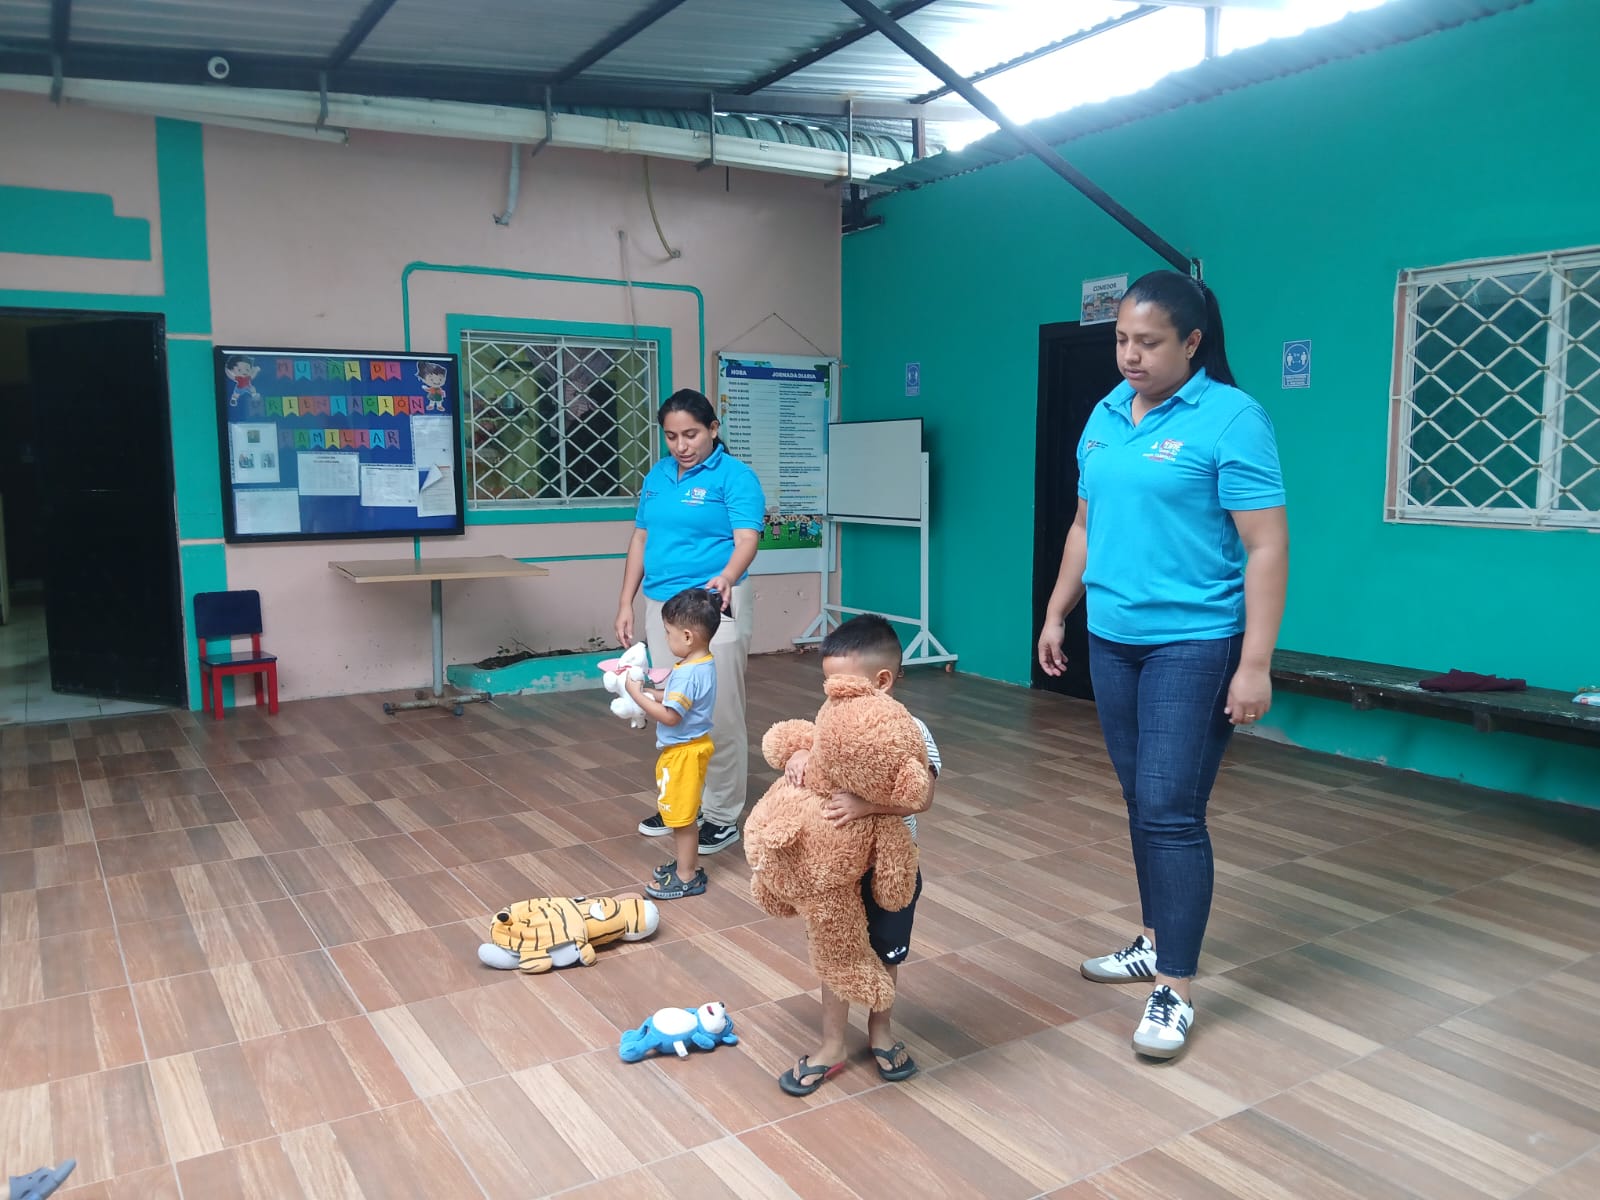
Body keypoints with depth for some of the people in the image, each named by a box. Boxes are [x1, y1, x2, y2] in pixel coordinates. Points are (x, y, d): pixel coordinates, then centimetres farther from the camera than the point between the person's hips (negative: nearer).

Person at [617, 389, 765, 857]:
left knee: (719, 715, -2)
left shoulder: (735, 476, -8)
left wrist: (728, 576, -40)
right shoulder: (657, 476, 12)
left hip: (714, 608, -7)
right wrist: (626, 604, 12)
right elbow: (641, 540, 16)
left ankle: (723, 817, 10)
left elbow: (746, 540, -20)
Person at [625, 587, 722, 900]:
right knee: (678, 813, 22)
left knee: (682, 815, 2)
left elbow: (669, 716, -27)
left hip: (684, 752, -10)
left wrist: (637, 695, -18)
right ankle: (684, 862, 34)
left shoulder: (688, 673, -27)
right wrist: (651, 694, 4)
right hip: (686, 748, 10)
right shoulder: (703, 664, 4)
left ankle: (687, 877, 12)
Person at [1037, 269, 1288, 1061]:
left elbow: (1267, 547, -14)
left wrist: (1255, 664, -18)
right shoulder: (1105, 415, 9)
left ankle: (1175, 992, 7)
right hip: (1112, 640, 6)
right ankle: (1158, 942, 32)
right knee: (1141, 804, 15)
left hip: (1194, 645, -6)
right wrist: (1056, 614, 18)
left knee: (1171, 812, -5)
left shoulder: (1230, 418, -11)